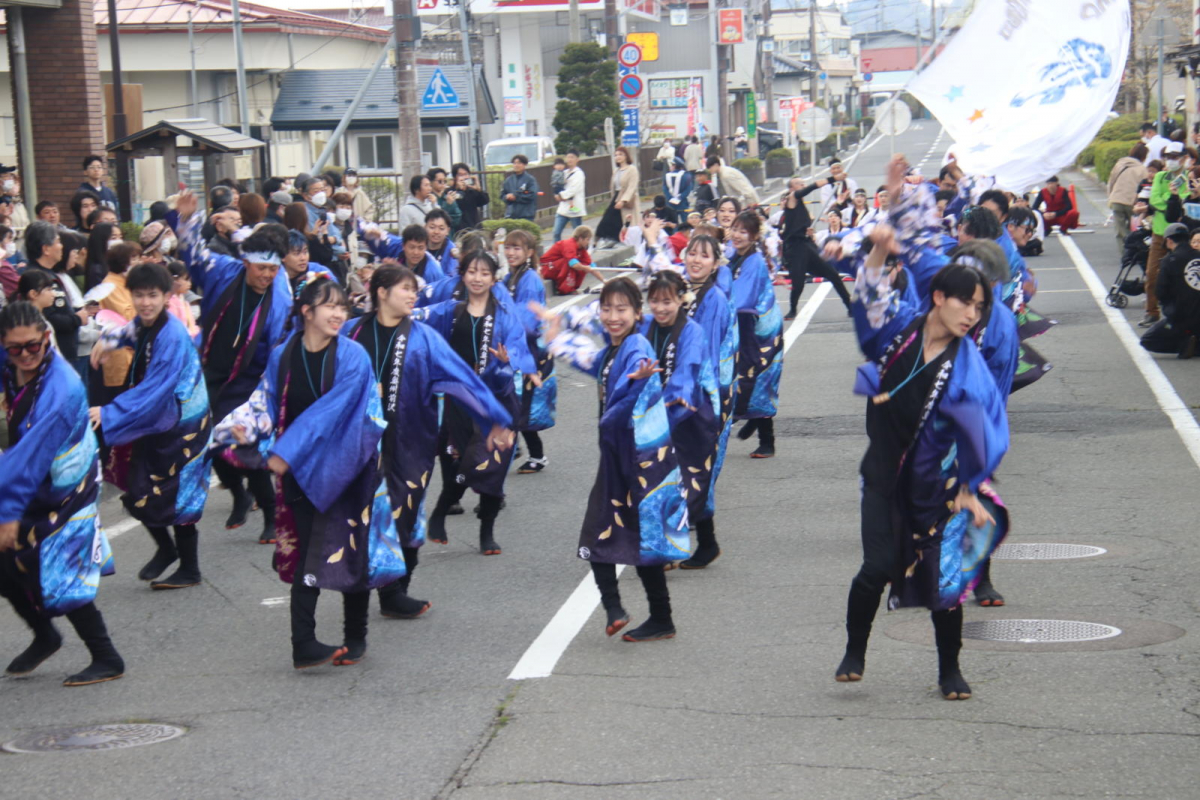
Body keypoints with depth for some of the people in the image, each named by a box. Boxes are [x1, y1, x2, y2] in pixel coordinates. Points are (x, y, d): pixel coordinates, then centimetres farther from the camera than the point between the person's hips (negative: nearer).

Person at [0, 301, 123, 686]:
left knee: (59, 579, -4)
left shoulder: (61, 390, -27)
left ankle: (107, 660, 11)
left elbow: (32, 458, -28)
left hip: (64, 494, -7)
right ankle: (45, 637, 35)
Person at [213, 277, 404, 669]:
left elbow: (330, 412, -19)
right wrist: (244, 427, -15)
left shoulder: (352, 357, -11)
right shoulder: (283, 357, 2)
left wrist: (288, 452, -22)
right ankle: (304, 644, -3)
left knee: (352, 551, 6)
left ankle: (355, 638, 20)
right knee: (304, 556, -2)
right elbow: (265, 402, 7)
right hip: (299, 475, 2)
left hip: (343, 471, -2)